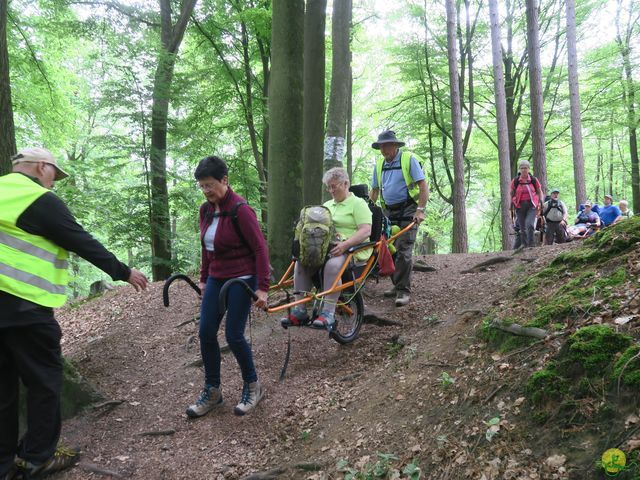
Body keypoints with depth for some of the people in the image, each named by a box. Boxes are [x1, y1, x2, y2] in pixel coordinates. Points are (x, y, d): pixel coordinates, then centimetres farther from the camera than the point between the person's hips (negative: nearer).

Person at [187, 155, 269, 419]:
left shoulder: (239, 209, -17)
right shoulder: (206, 209, 5)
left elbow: (260, 248, -16)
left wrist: (262, 288, -18)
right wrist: (203, 278, 17)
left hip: (242, 278, -7)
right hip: (216, 278, 7)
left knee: (234, 336, -4)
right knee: (206, 333, 4)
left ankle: (253, 387, 19)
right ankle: (212, 392, 20)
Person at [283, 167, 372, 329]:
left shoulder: (358, 203, 0)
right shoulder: (327, 205, 24)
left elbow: (366, 230, -13)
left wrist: (345, 244, -26)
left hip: (352, 249, -6)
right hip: (326, 248, 7)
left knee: (332, 265, -37)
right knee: (301, 263, -18)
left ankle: (328, 313, -32)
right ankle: (300, 311, -17)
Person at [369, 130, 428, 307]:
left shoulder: (409, 159, -5)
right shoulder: (379, 164, 12)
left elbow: (423, 186, -10)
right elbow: (375, 190, 19)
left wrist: (420, 210, -20)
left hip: (407, 211, -6)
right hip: (389, 212, 6)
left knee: (403, 250, -13)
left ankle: (404, 291, -11)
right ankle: (397, 285, 19)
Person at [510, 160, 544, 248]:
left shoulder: (534, 180, 1)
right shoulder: (515, 181, 1)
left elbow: (540, 192, 11)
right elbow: (511, 194, 11)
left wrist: (541, 203, 0)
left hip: (532, 205, -1)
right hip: (520, 206, 2)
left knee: (529, 224, -20)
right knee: (522, 228, 5)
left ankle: (531, 245, -11)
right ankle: (524, 246, 15)